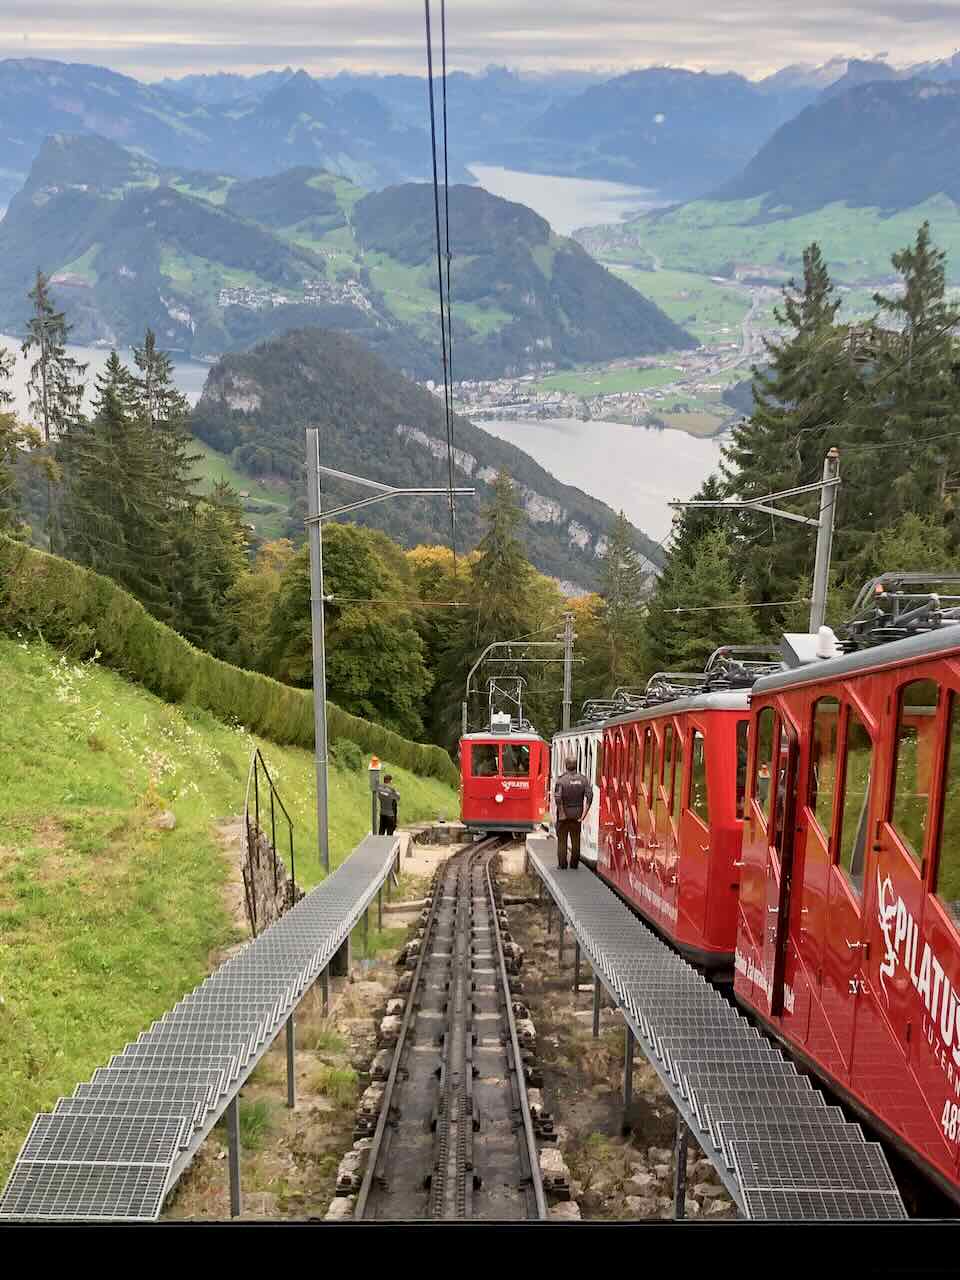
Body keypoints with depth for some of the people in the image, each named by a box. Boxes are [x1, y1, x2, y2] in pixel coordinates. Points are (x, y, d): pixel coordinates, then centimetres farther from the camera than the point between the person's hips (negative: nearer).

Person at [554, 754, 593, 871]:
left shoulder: (561, 779, -12)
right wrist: (584, 813, -8)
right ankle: (574, 864, 16)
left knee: (562, 839, 8)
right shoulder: (582, 779, -2)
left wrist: (562, 813, -15)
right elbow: (589, 795, -11)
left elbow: (558, 797, -23)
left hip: (564, 814, -3)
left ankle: (562, 864, 9)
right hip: (577, 814, 3)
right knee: (575, 840, 12)